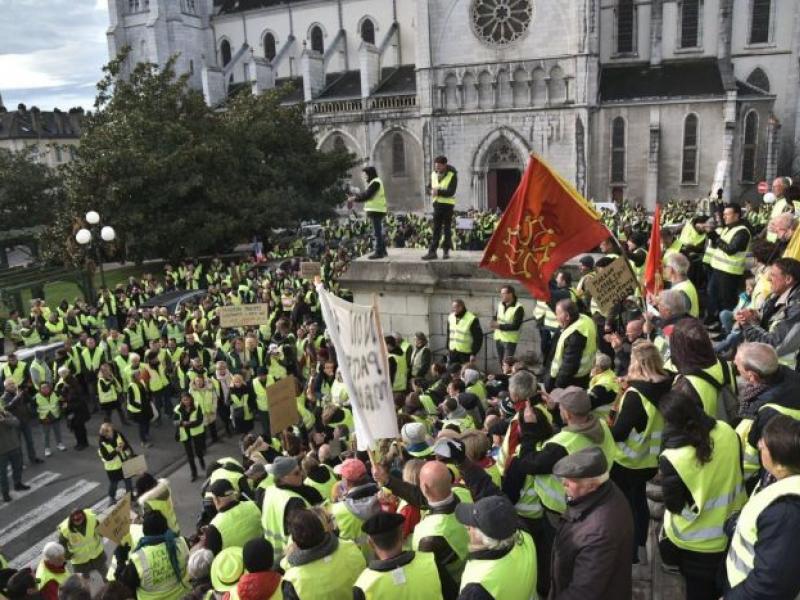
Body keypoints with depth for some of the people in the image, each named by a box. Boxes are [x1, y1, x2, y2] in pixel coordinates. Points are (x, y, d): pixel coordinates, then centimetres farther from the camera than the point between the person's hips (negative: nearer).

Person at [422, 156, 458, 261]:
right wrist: (432, 191, -10)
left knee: (447, 228, 2)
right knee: (436, 229, 4)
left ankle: (446, 251, 9)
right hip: (437, 203, 5)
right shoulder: (433, 174, 9)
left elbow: (451, 192, -17)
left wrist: (438, 191, -24)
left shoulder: (452, 175, -8)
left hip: (448, 204, -5)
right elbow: (429, 188, 13)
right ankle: (432, 251, 2)